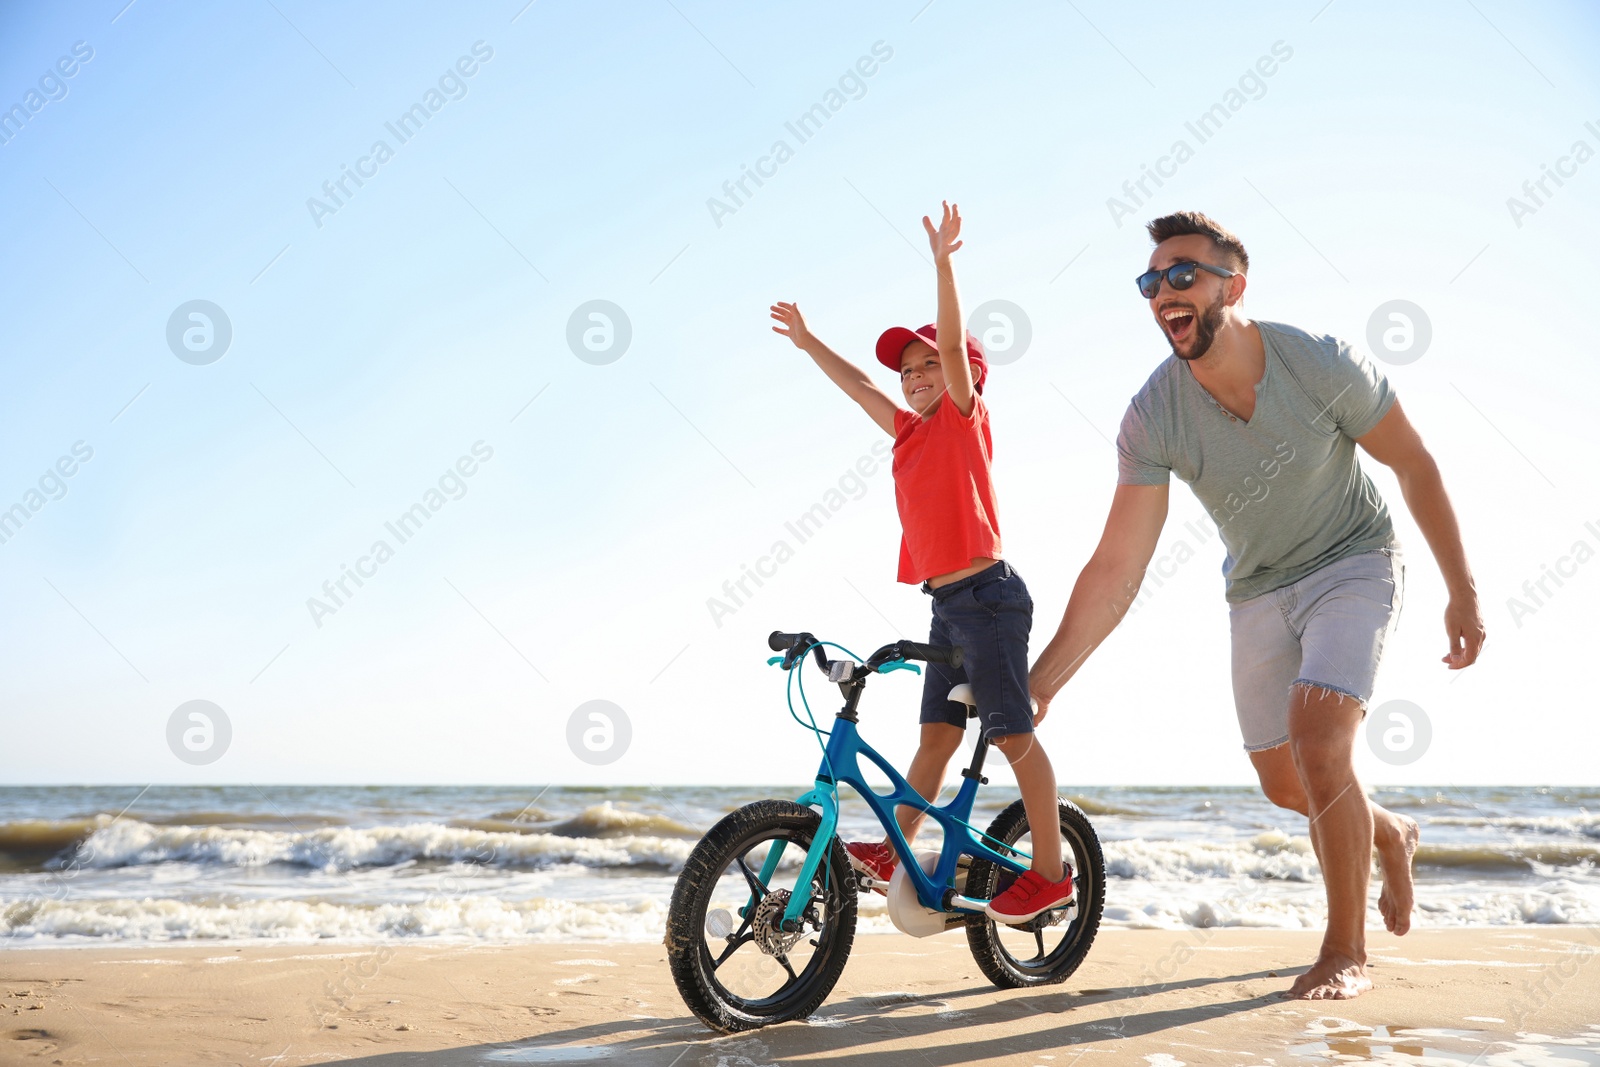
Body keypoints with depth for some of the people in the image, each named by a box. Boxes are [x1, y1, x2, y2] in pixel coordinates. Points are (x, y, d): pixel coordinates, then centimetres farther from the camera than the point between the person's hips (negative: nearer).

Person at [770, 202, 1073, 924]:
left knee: (1013, 734, -3)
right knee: (937, 734, 12)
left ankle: (1049, 871, 4)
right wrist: (808, 342, 31)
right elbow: (858, 386, 26)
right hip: (947, 604, 8)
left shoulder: (966, 417, -3)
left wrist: (942, 261, -25)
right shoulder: (910, 432, 15)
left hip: (987, 597, -8)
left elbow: (954, 346, -17)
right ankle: (891, 852, 15)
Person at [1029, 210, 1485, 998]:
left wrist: (1462, 592, -7)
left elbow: (1414, 466, -10)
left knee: (1317, 743, -22)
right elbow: (1116, 570, -24)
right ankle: (1389, 835, 46)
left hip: (1352, 564, -3)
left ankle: (1346, 949, -1)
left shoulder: (1320, 365, -26)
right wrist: (1037, 683, -33)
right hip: (1258, 590, 4)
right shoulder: (1152, 418, -22)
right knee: (1284, 784, 11)